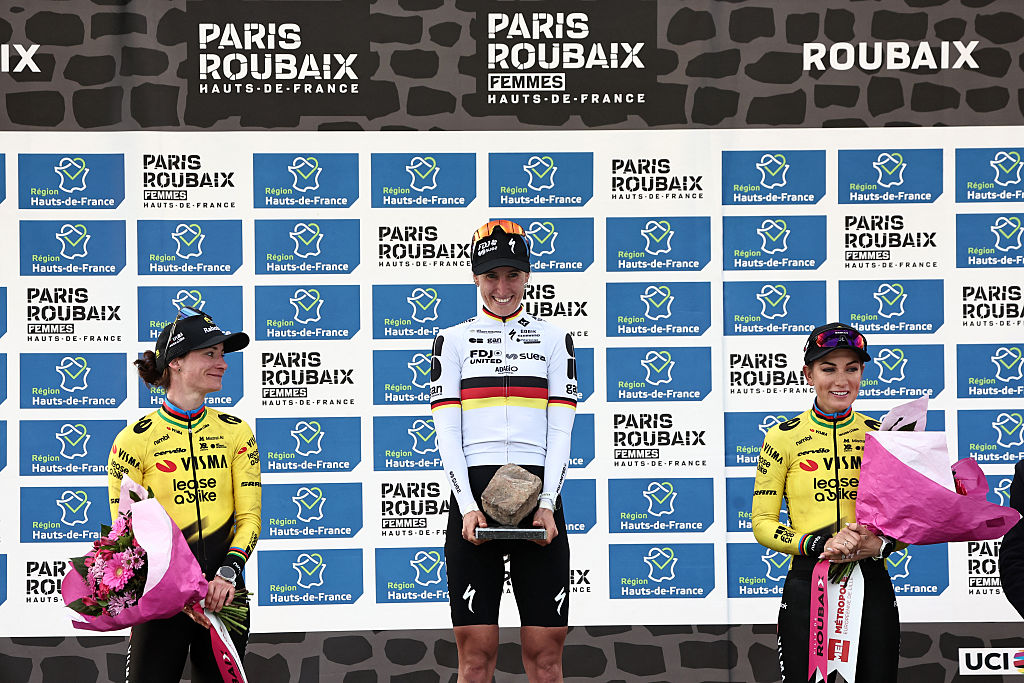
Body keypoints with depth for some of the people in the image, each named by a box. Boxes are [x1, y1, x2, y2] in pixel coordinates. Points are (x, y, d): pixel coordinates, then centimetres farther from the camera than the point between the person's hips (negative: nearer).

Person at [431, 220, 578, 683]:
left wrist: (546, 504, -7)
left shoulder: (553, 339, 13)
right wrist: (467, 506, -10)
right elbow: (447, 432, 3)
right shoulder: (453, 340, 11)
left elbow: (560, 431, 6)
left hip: (537, 494, 1)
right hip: (474, 494, -1)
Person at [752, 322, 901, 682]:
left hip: (872, 583, 2)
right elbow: (762, 524, -1)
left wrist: (880, 544, -11)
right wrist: (821, 544, -16)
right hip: (807, 584, -2)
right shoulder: (783, 437, 0)